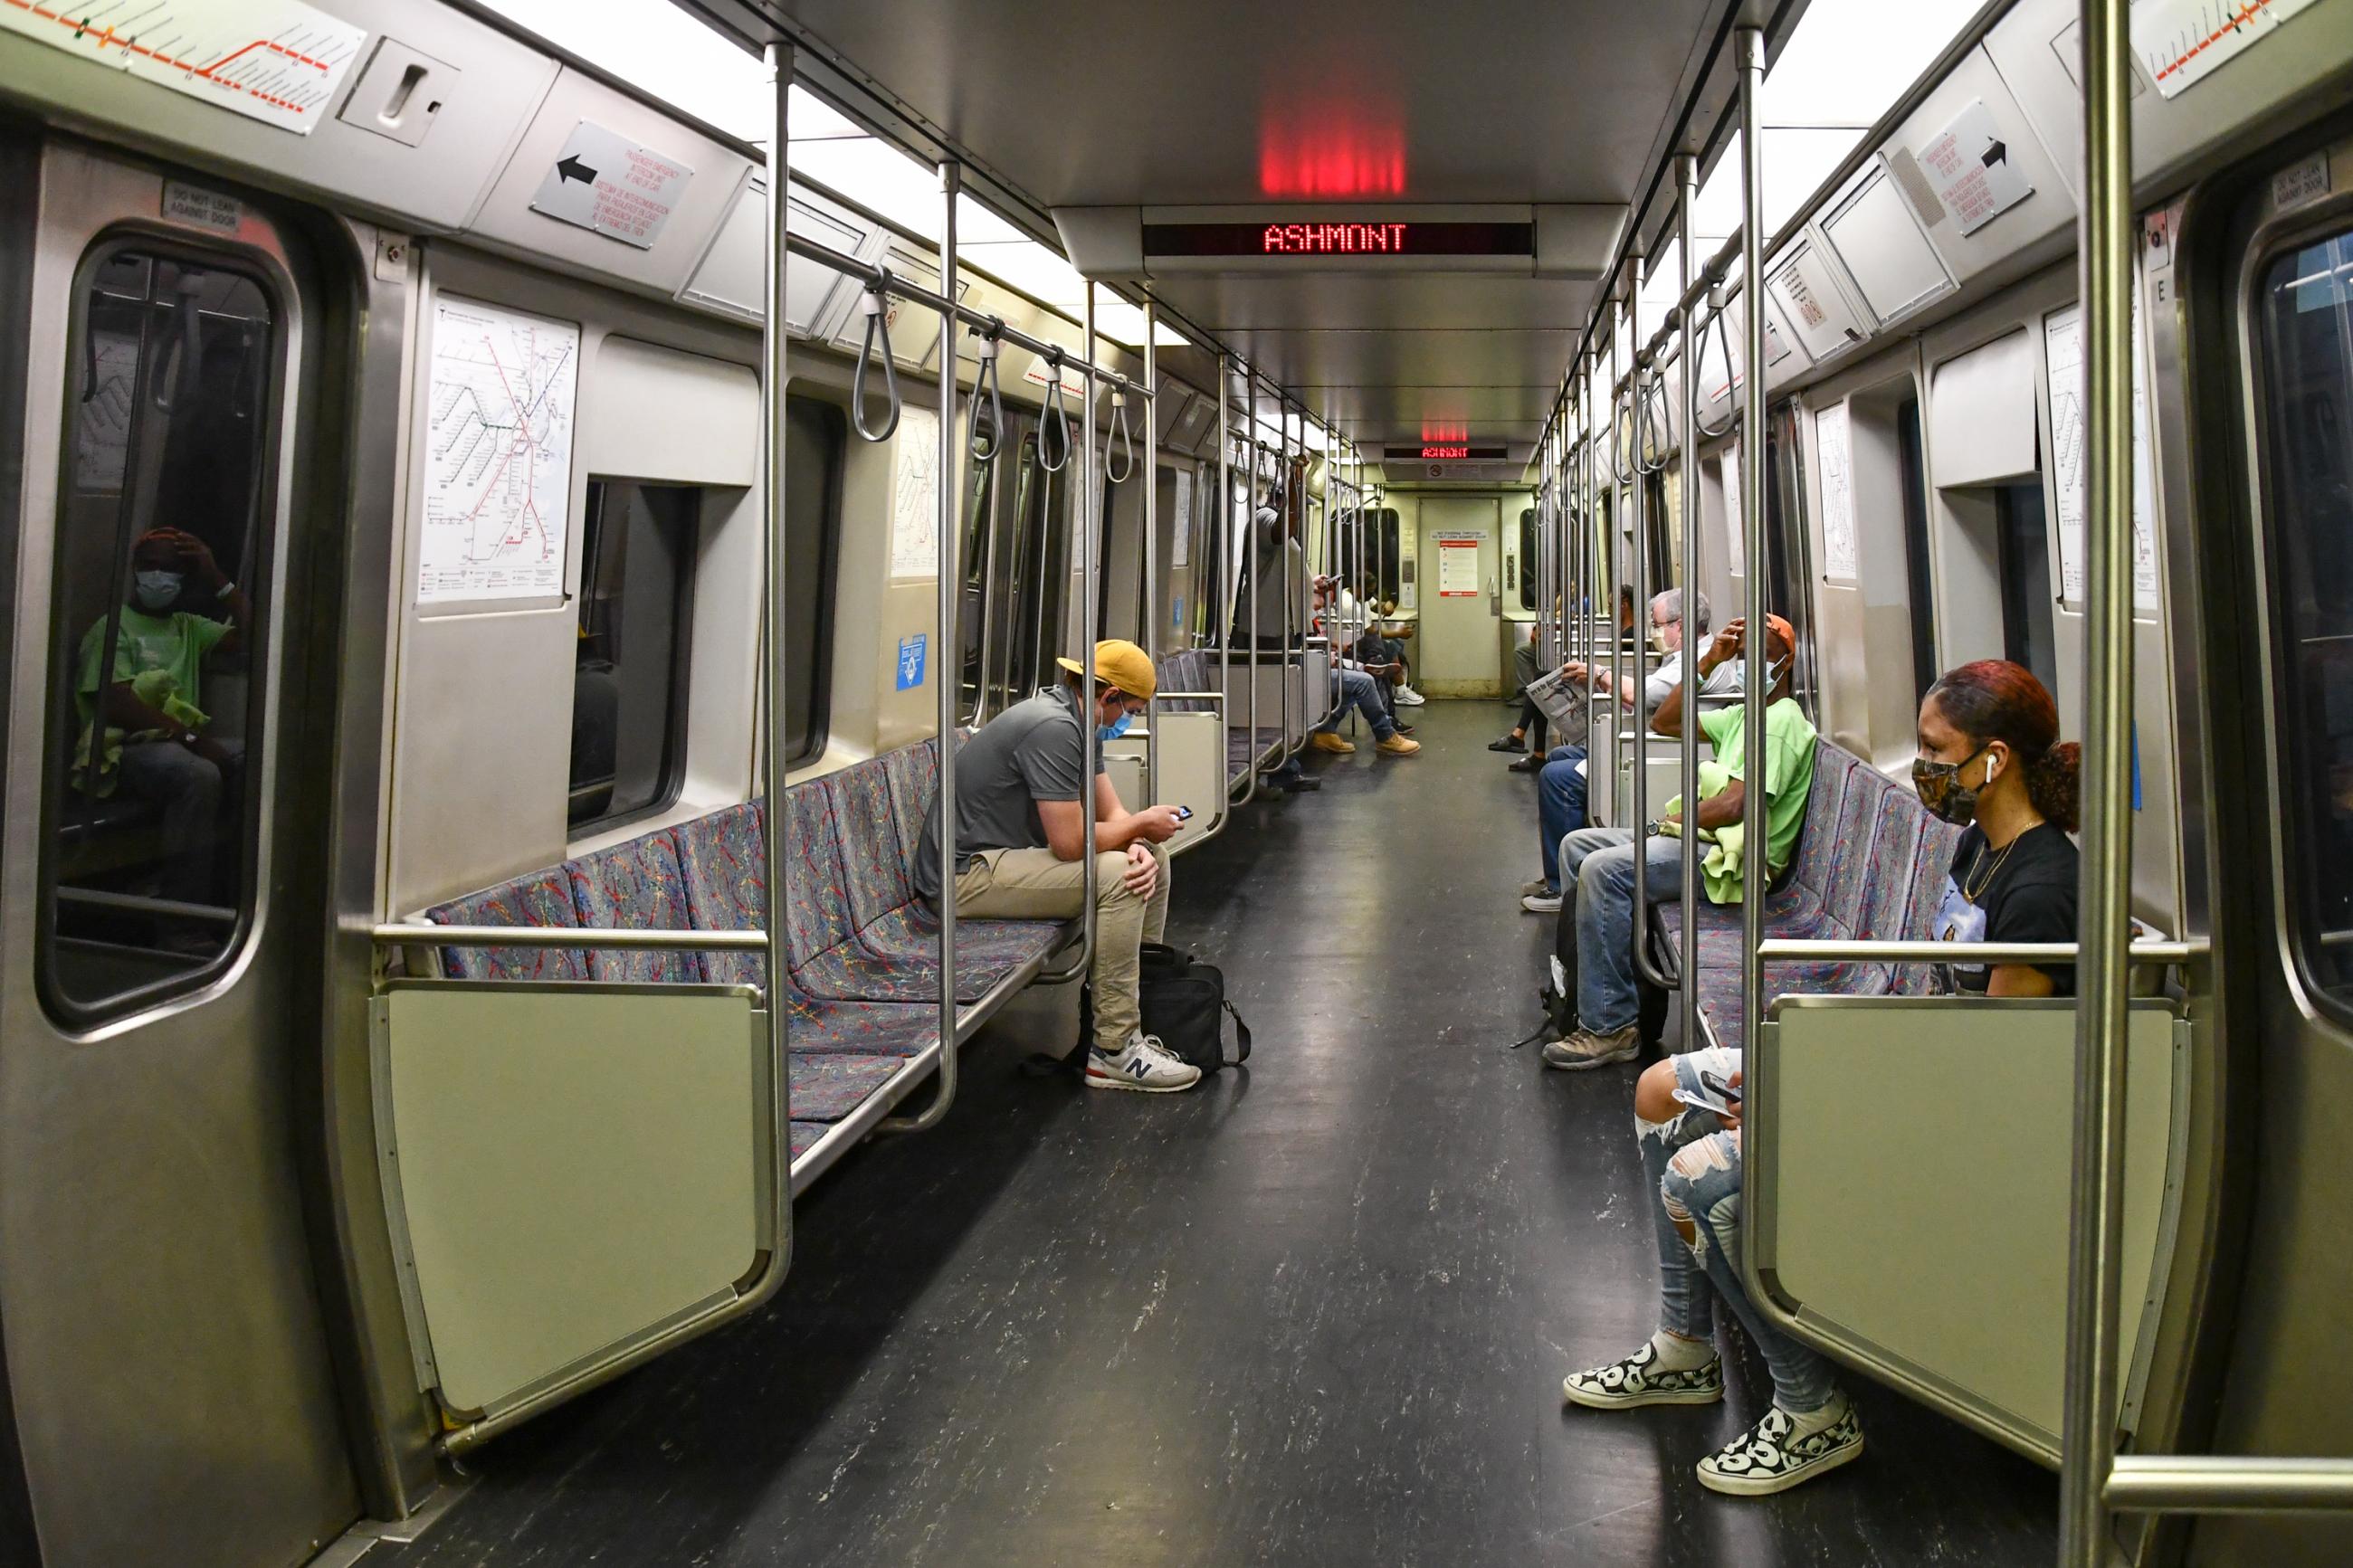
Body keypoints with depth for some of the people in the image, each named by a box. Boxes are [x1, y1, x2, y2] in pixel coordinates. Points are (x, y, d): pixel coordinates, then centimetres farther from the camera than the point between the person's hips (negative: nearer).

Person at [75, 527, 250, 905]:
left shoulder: (187, 626, 22)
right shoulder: (113, 627, 1)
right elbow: (119, 706, -13)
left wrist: (217, 577, 6)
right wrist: (192, 737, -20)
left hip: (182, 742, 7)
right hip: (128, 746, -7)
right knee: (199, 775, -38)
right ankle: (182, 908, -34)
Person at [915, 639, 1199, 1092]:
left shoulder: (1076, 722, 10)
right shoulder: (1052, 728, -23)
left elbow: (1112, 812, 9)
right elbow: (1070, 842, -27)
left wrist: (1138, 846, -13)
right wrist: (1141, 824, -12)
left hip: (1008, 853, 11)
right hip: (965, 874, -11)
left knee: (1151, 856, 7)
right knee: (1115, 875, -26)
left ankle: (1146, 1000, 16)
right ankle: (1114, 1052, -20)